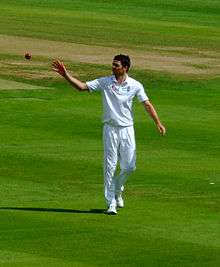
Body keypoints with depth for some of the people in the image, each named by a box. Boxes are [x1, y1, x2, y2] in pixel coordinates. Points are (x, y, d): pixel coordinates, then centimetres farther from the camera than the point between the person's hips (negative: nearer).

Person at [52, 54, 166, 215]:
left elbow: (147, 104, -2)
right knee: (110, 166, -2)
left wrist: (158, 123, -12)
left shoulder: (135, 86, -1)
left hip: (127, 129, 1)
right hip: (110, 128, -1)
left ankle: (117, 191, 30)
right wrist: (66, 75, -16)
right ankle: (111, 203, 3)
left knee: (129, 167, 0)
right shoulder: (104, 82, -1)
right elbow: (82, 86, -4)